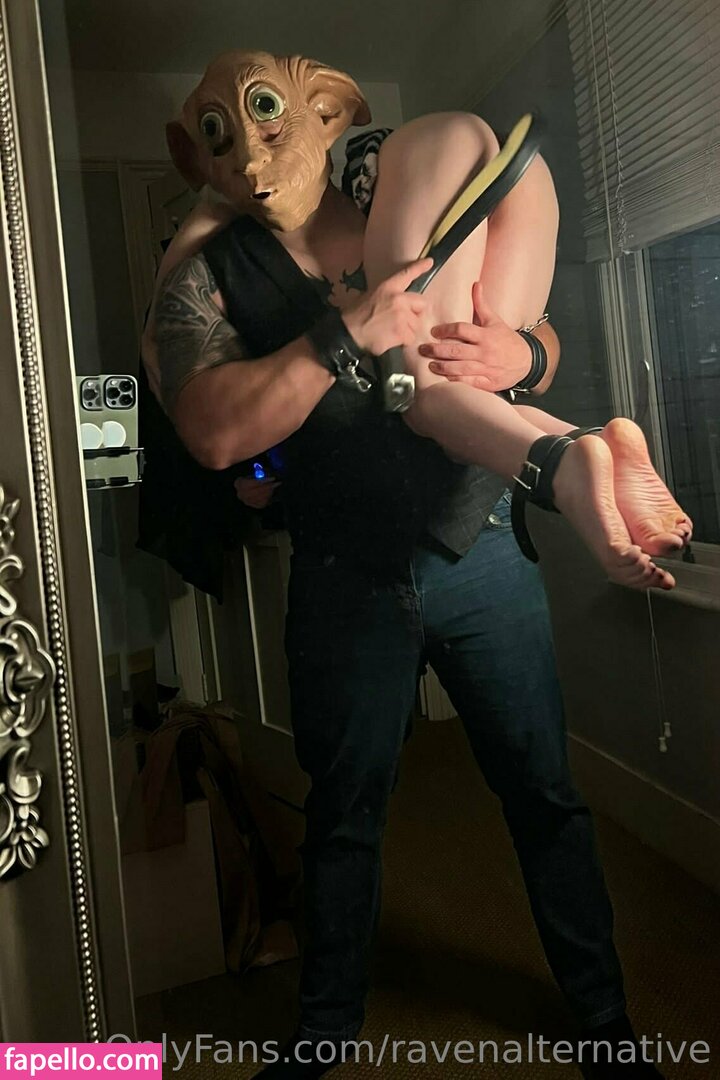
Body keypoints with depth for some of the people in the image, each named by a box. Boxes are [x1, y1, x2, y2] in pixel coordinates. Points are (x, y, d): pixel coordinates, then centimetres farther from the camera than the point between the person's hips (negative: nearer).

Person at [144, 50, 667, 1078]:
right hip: (346, 581, 0)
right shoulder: (207, 276, -1)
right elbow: (217, 431, -18)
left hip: (482, 556, 1)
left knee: (545, 794, 10)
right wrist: (345, 337, -27)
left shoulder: (419, 223, 4)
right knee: (343, 814, 15)